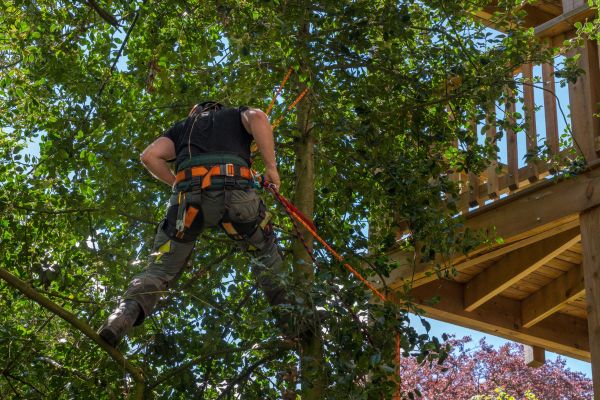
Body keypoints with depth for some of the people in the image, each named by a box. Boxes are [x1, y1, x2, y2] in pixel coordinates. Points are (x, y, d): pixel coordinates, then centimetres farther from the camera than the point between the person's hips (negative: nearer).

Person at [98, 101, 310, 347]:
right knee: (266, 253, 23)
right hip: (235, 191, -1)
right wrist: (271, 166, 6)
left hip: (188, 197, 1)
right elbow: (258, 117, 5)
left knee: (161, 267, 6)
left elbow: (150, 156, 18)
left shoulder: (184, 126, 36)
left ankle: (126, 313, -19)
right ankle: (290, 320, 10)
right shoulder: (237, 115, 32)